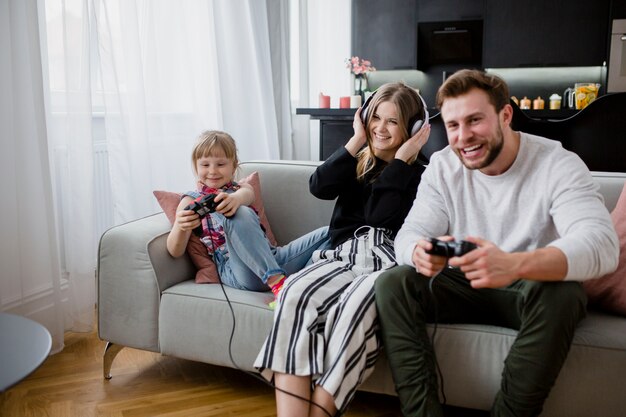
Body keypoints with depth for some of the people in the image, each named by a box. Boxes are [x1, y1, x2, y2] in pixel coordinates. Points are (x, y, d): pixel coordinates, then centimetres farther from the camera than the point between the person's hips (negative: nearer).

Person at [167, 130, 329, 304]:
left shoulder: (240, 188, 23)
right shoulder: (192, 200, 12)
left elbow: (248, 193, -7)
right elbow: (175, 251, -1)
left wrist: (236, 198, -34)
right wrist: (181, 227, -25)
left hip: (272, 258, 5)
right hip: (235, 269, -5)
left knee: (327, 234, -7)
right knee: (240, 215, -34)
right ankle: (277, 282, -44)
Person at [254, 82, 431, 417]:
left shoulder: (418, 174, 10)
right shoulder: (357, 163, 23)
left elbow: (379, 215, -7)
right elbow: (320, 187, 1)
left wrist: (401, 158, -3)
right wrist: (357, 140, 4)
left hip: (388, 262, -3)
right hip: (343, 256, 4)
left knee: (352, 308, -38)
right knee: (295, 293, -30)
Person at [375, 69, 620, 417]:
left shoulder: (558, 165, -15)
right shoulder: (442, 167, -3)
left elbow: (602, 244, -30)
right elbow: (409, 234, -9)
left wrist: (514, 265, -51)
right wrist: (419, 252, -37)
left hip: (533, 290, -2)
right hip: (463, 287, 3)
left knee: (562, 294, -36)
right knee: (392, 284, -21)